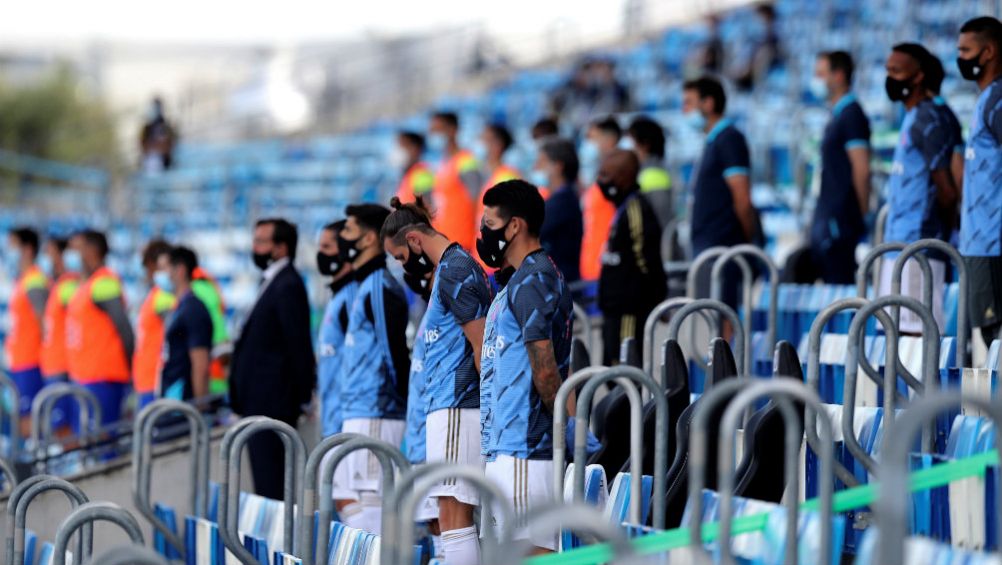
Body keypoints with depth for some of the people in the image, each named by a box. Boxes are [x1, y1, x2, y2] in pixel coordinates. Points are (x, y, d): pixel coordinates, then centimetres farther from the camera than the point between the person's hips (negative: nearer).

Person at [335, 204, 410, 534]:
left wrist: (401, 404, -15)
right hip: (359, 416, 10)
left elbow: (396, 352, -17)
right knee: (345, 498, 13)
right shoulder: (367, 286, 18)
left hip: (375, 417, -10)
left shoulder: (380, 288, -12)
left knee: (369, 500, -10)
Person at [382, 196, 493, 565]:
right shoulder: (458, 266, 20)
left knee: (453, 517, -12)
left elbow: (483, 348, -16)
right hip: (448, 407, 11)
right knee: (456, 518, 10)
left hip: (457, 410, -11)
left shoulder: (453, 272, -11)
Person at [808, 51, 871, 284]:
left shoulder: (851, 116, -11)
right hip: (826, 219, 10)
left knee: (839, 283, -9)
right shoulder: (838, 116, 19)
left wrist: (860, 214, -14)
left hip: (840, 221, -10)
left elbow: (861, 170, -16)